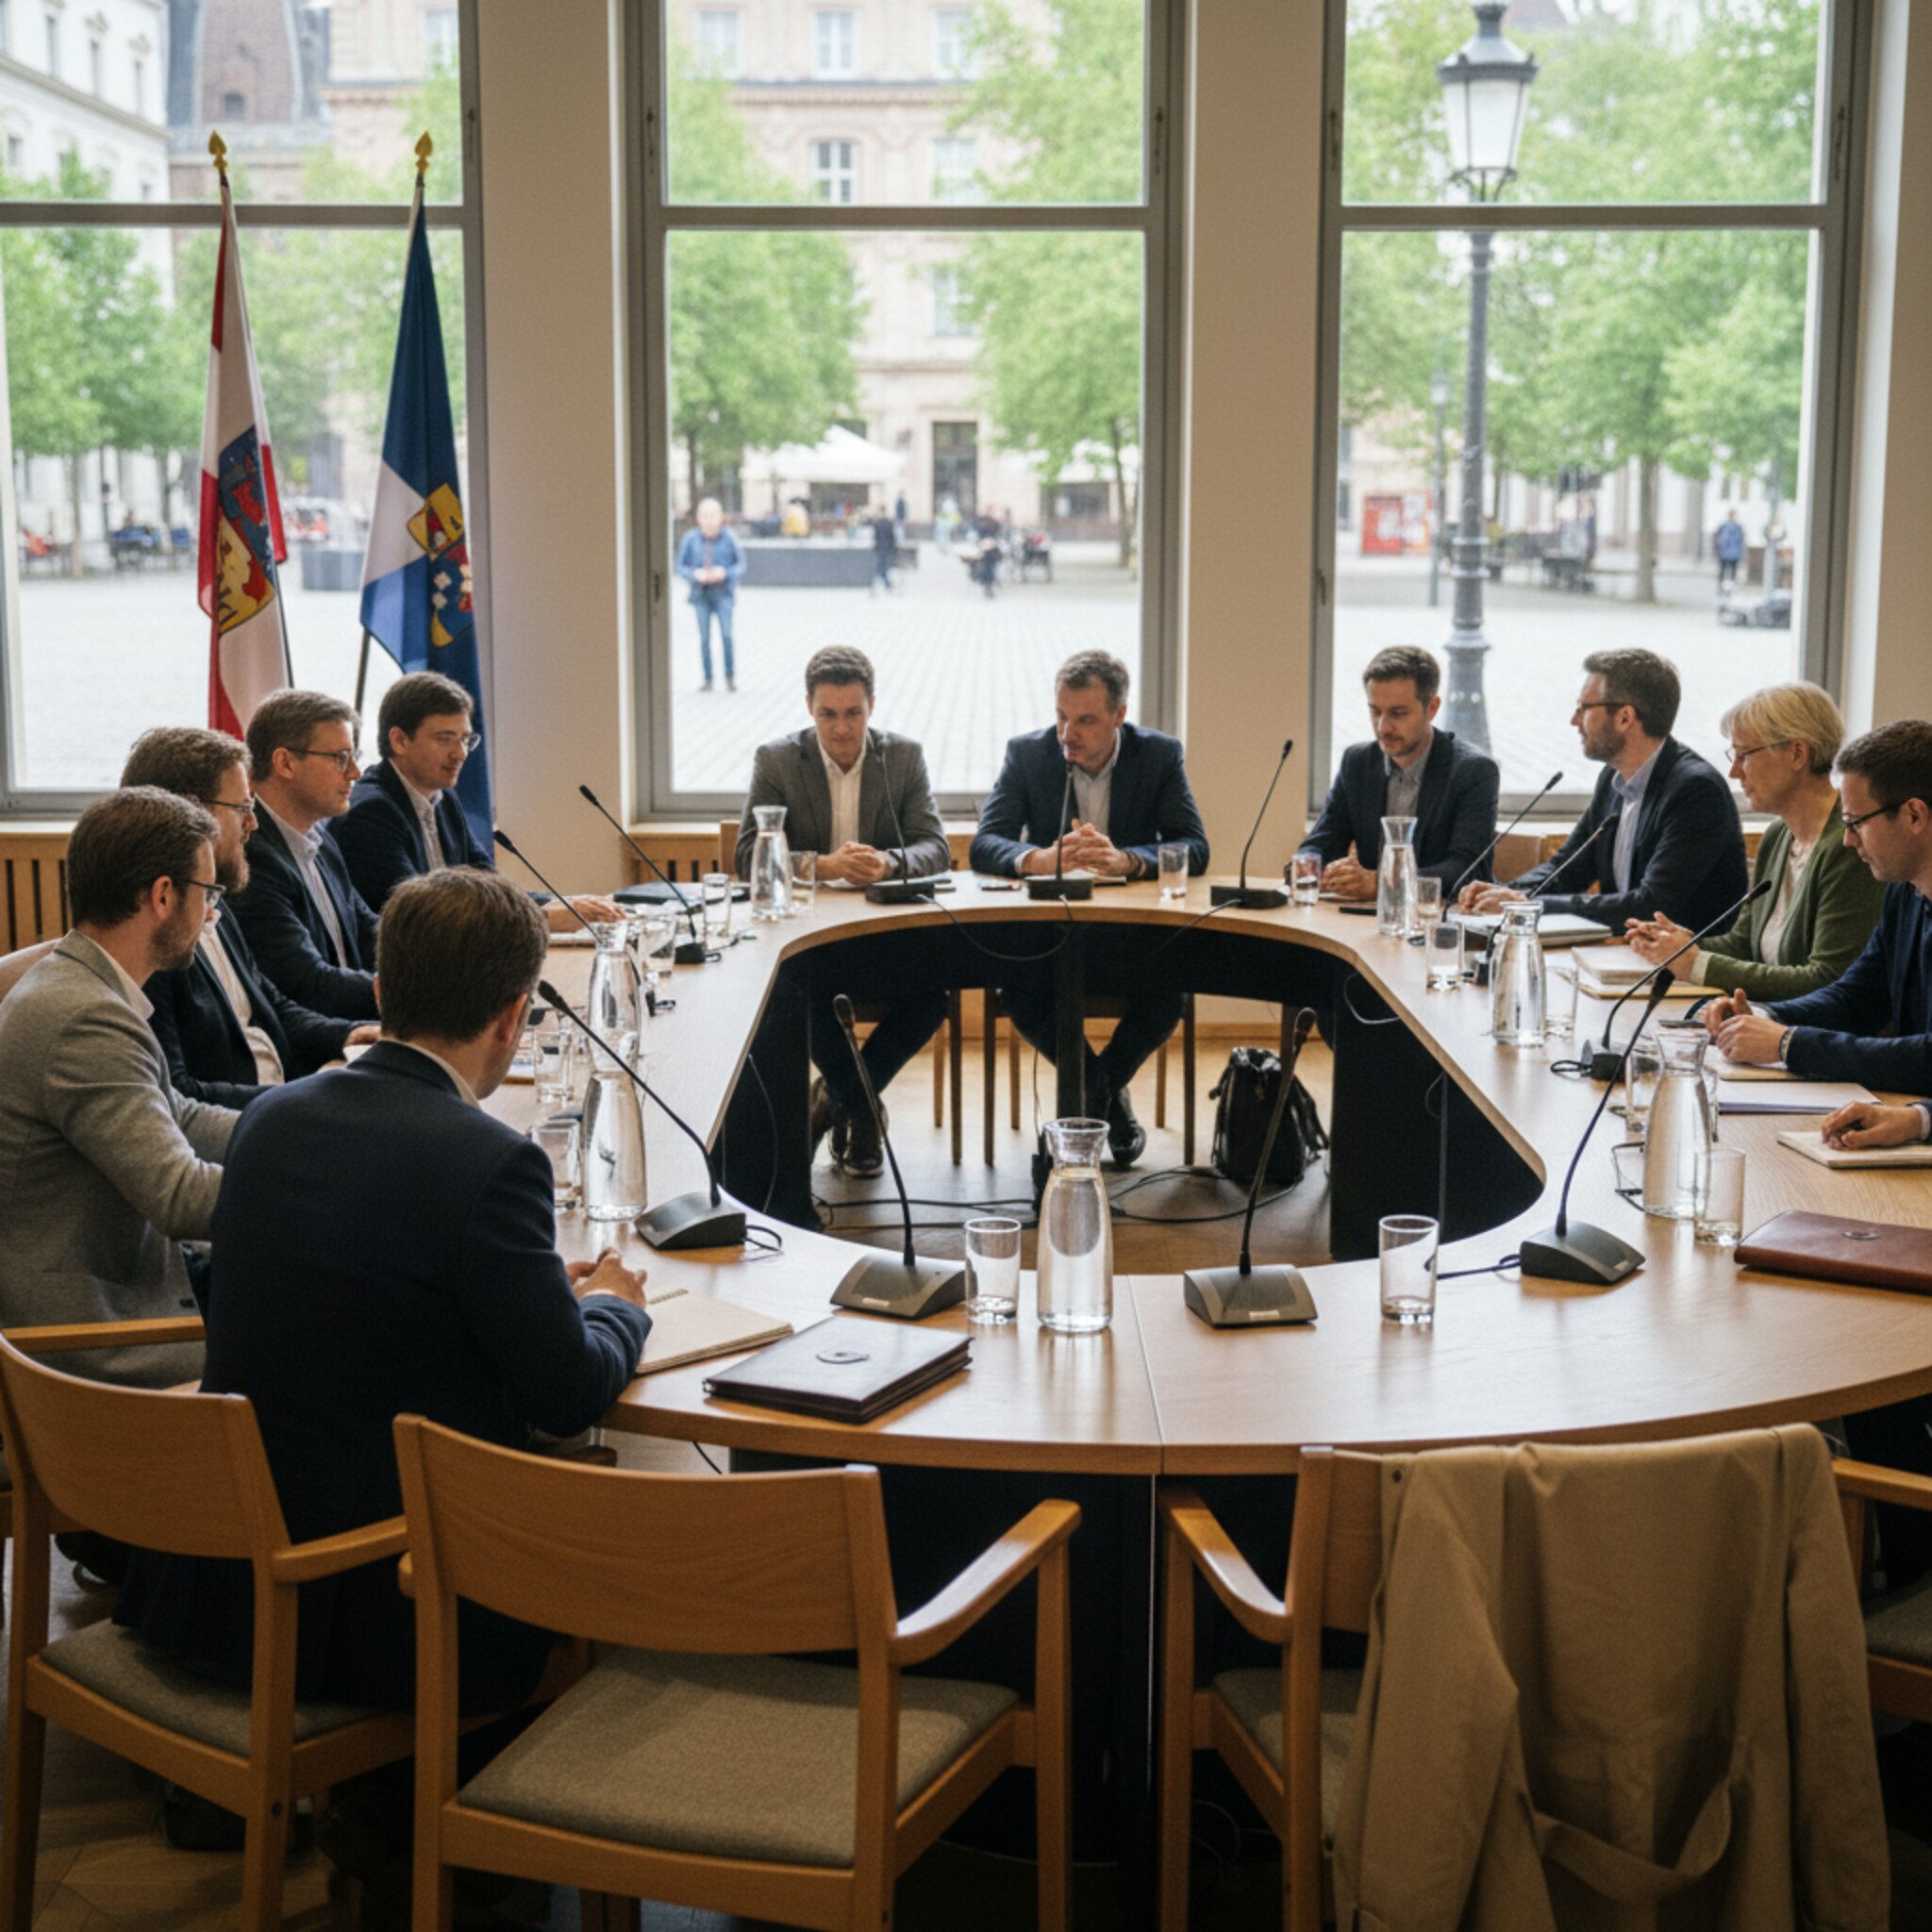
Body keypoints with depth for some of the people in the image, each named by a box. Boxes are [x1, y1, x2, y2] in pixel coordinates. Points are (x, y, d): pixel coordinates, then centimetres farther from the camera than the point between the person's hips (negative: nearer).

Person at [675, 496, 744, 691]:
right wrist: (695, 574, -13)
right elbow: (681, 566, 6)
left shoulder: (729, 538, -4)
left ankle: (730, 676, 1)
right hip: (700, 593, 2)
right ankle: (707, 678, 10)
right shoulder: (690, 539, 0)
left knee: (726, 633, -12)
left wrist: (725, 573, -14)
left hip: (723, 593, -2)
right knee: (704, 637, 1)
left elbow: (740, 564, 3)